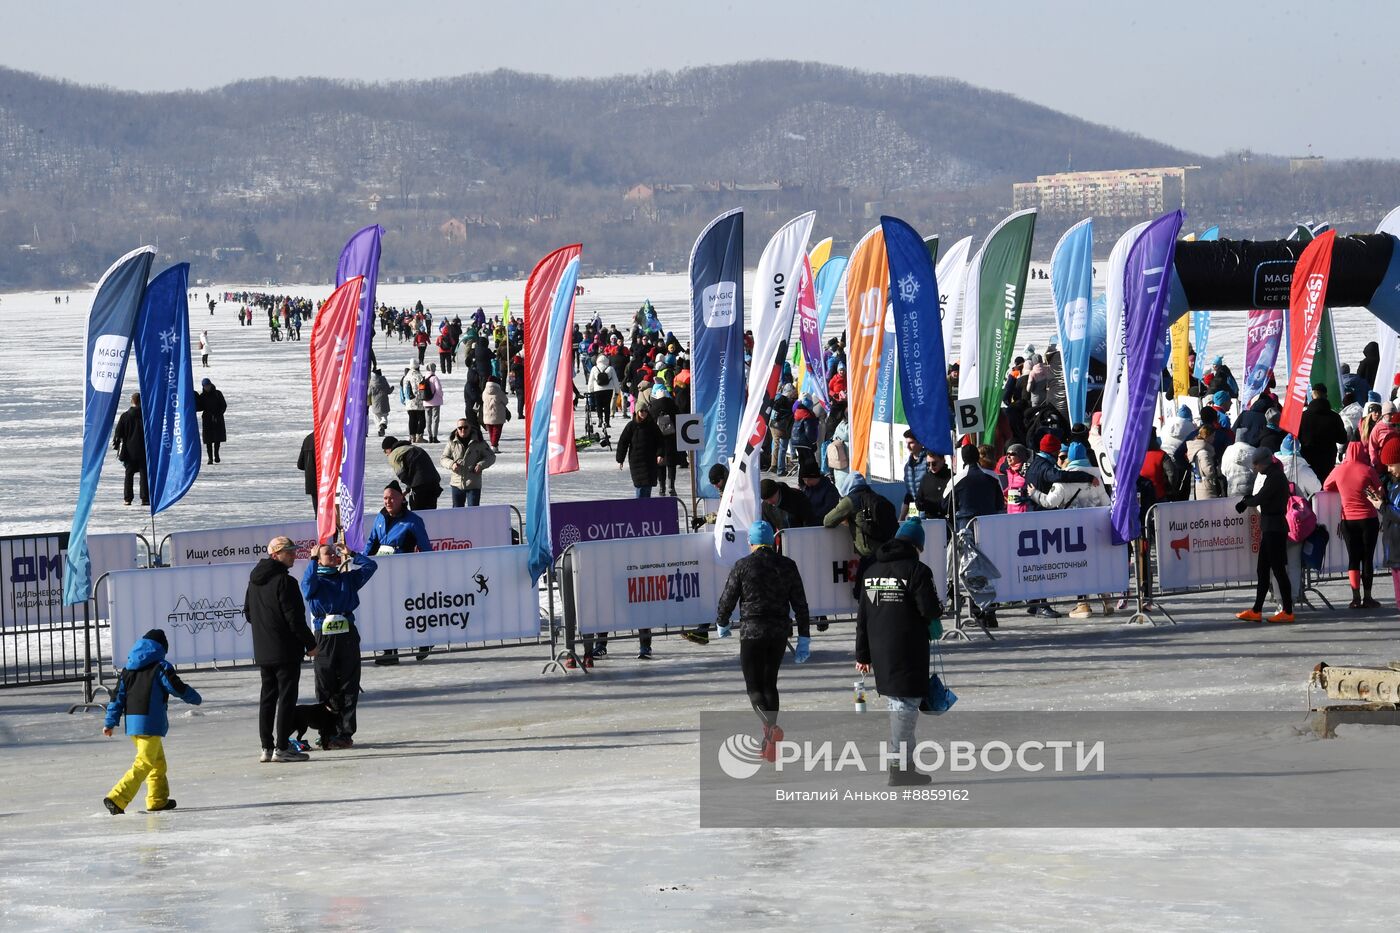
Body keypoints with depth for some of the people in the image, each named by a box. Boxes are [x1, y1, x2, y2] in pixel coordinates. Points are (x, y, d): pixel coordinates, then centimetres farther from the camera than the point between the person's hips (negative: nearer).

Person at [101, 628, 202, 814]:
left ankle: (158, 800, 27)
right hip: (151, 723, -8)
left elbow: (119, 696, 11)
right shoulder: (160, 667, -6)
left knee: (158, 761, 22)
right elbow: (178, 688, -6)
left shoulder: (128, 669, 14)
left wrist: (110, 722, 11)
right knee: (144, 764, -10)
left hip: (132, 721, 8)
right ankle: (116, 798, -22)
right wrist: (196, 698, 13)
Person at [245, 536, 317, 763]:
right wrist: (310, 643, -7)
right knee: (287, 696, -4)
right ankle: (281, 748, -6)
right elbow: (294, 617, -17)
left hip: (262, 651, 8)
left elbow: (248, 612, 18)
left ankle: (266, 747, 12)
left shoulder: (255, 580, 10)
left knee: (267, 697, 12)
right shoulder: (284, 581, -16)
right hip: (286, 650, -8)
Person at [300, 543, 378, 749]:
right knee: (326, 689, -1)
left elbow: (370, 566, 11)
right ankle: (328, 734, 3)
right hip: (324, 637, -3)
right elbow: (307, 583, -18)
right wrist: (314, 559, -16)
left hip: (348, 635, 3)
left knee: (349, 686, 1)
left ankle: (345, 732, 3)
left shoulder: (348, 578, 15)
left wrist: (351, 554, 11)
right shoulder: (315, 581, 5)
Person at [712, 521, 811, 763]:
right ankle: (769, 746, 18)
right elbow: (800, 603, 5)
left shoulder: (742, 566, -8)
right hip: (780, 633, 4)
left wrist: (722, 624, 18)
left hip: (752, 632, -4)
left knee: (754, 686, 1)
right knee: (770, 683, 17)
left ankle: (771, 727, -27)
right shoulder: (787, 566, 3)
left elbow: (727, 599, -2)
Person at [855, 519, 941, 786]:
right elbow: (930, 610, -16)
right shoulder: (916, 570, -11)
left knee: (895, 702, 15)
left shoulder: (871, 572, 11)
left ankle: (903, 764, 18)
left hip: (880, 651, 7)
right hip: (909, 652, -7)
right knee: (906, 704, -4)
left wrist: (863, 655, 19)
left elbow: (862, 617, 13)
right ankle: (900, 766, -8)